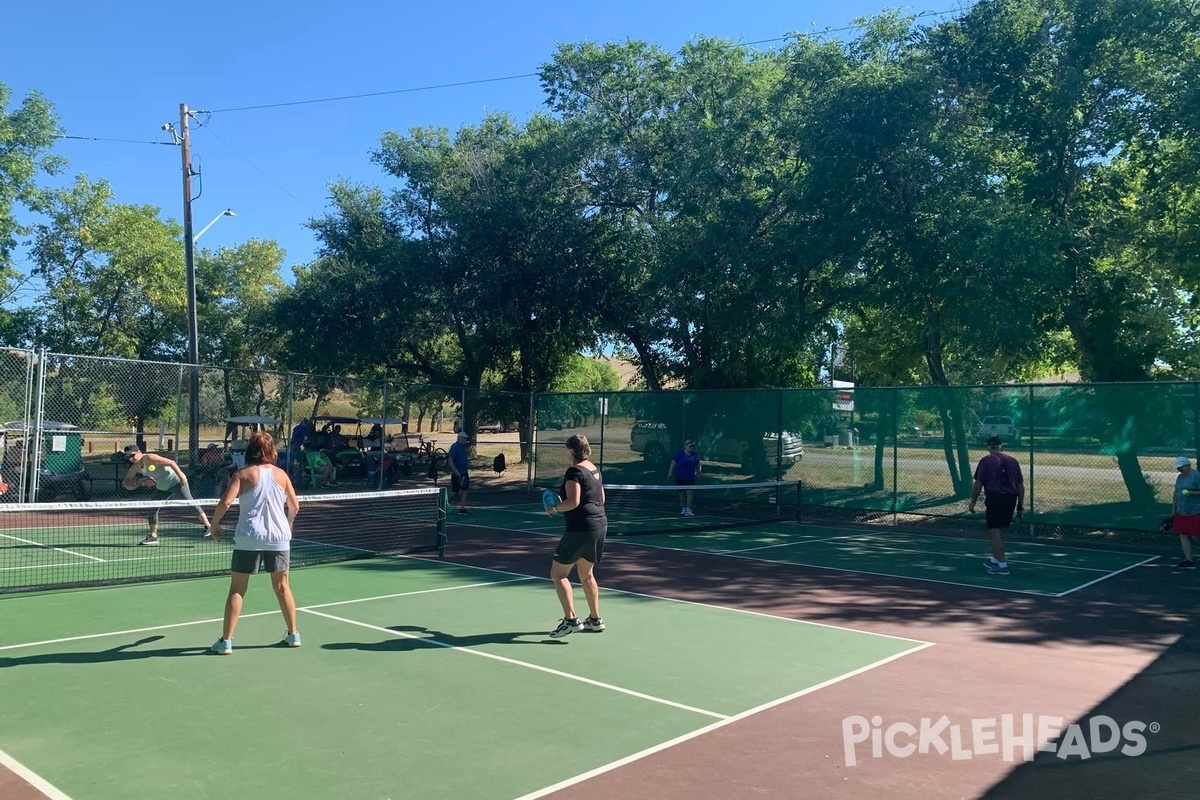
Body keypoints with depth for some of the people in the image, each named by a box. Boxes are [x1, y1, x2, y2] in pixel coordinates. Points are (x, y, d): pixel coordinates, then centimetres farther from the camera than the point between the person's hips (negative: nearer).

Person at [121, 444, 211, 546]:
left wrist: (181, 476, -29)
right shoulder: (134, 468, 0)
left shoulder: (150, 458, -23)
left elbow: (171, 462, -25)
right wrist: (137, 483, -16)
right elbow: (127, 482, 6)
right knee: (152, 509, 1)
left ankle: (207, 525, -9)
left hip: (176, 482, -8)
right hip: (162, 488, 8)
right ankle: (153, 536, 8)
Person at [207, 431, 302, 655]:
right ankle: (293, 635, 23)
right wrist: (287, 525, 23)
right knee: (282, 587, 15)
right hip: (279, 538, 3)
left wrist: (214, 524, 3)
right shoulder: (281, 474, 4)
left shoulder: (244, 474, -3)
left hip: (248, 539, -2)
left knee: (237, 590, 6)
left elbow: (225, 503, -13)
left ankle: (226, 641, 6)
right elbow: (294, 506, 5)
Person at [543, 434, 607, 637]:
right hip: (600, 525, 9)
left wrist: (554, 508, -9)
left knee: (558, 574, -2)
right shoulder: (594, 469, 13)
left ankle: (570, 619, -11)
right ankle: (595, 619, 25)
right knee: (586, 574, 21)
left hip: (580, 528, -9)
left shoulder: (574, 471, -14)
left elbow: (573, 501, -23)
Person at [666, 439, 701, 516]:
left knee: (689, 493, -9)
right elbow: (673, 463, -1)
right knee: (682, 493, 6)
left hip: (690, 478, 1)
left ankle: (688, 510, -7)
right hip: (680, 478, -1)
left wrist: (698, 472, 18)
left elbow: (698, 464, 16)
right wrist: (670, 473, -4)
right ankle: (683, 509, 20)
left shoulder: (695, 455, 0)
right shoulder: (679, 454, -7)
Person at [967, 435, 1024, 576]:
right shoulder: (1013, 461, 12)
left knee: (995, 531, -3)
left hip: (995, 498, -5)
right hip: (1010, 499, 6)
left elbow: (978, 483, -6)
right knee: (1000, 530, 19)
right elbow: (1020, 485, 12)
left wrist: (973, 501, 1)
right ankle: (995, 559, 31)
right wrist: (1021, 505, 17)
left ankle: (1001, 564, -6)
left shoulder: (986, 461, -1)